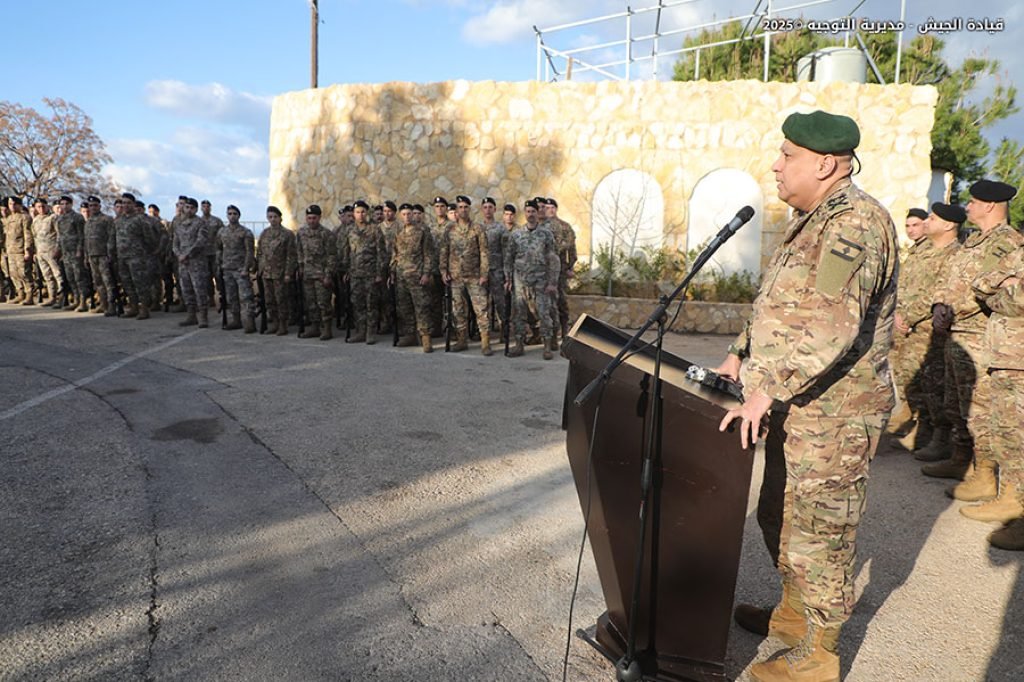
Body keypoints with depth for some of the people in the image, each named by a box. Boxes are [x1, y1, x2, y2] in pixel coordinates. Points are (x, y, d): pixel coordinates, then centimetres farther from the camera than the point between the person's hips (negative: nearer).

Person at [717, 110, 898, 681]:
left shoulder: (855, 221, -19)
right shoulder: (813, 221, 15)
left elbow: (833, 324, -31)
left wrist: (768, 390, -34)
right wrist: (741, 356, 17)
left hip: (833, 413, -10)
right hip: (797, 407, 10)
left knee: (820, 530, 3)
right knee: (779, 515, 21)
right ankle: (795, 610, 41)